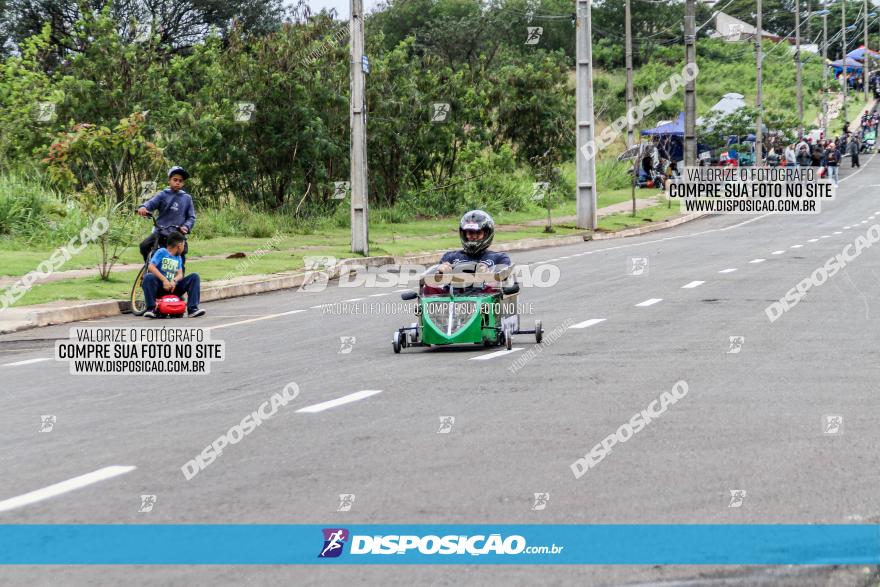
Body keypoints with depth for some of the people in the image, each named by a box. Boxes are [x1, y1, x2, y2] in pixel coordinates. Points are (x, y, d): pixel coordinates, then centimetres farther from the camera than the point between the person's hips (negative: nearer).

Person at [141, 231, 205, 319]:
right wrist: (164, 280, -24)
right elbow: (151, 267, -13)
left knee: (194, 277, -10)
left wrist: (174, 281, -20)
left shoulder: (178, 258, 17)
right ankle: (151, 309, -30)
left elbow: (180, 274, 4)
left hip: (173, 288, 4)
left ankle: (192, 309, -23)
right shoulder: (161, 252, 1)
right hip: (160, 287, -4)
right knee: (148, 277, -33)